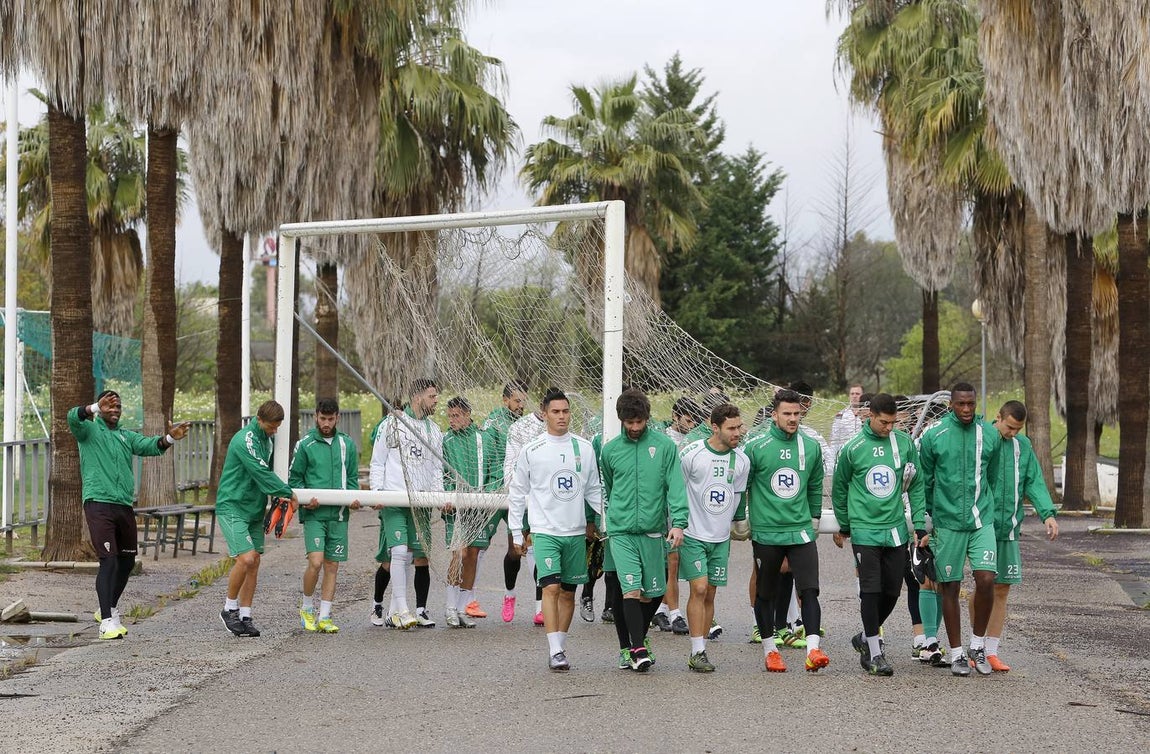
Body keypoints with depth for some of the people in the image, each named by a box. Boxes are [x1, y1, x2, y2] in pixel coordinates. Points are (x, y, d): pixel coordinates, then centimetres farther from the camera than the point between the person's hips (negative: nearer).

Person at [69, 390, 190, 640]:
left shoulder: (127, 436, 18)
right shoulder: (89, 430, 5)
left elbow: (150, 446, 2)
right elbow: (73, 418, -17)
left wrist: (168, 439, -20)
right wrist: (96, 408, -36)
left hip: (124, 506, 6)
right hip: (98, 504, -6)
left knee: (127, 561, 14)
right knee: (109, 561, -15)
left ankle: (109, 609, 35)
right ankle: (107, 621, -16)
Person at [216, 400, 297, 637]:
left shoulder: (266, 441, 12)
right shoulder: (245, 440, -17)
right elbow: (261, 473, -20)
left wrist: (279, 495, 4)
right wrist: (289, 493, -14)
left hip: (255, 509, 9)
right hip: (232, 507, -9)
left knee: (254, 563, 5)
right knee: (246, 558, -17)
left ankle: (245, 616, 10)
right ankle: (229, 609, 1)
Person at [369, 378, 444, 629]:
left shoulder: (434, 431, 16)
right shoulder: (392, 424, 2)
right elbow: (377, 462, 3)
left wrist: (439, 494, 5)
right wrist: (377, 493, -7)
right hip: (393, 501, -5)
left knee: (422, 556, 2)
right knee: (398, 552, -15)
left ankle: (420, 611, 9)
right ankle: (392, 608, -8)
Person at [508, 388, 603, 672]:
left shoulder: (584, 448, 6)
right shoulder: (531, 451, 0)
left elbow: (594, 490, 14)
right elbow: (517, 493, 7)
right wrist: (516, 532, 5)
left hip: (576, 532, 3)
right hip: (545, 531, -3)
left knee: (568, 592, 8)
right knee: (551, 587, -15)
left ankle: (559, 647, 19)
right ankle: (555, 652, -15)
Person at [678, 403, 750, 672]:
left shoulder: (741, 461, 2)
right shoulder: (691, 454, -12)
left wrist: (738, 524, 20)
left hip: (721, 538, 4)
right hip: (693, 535, -4)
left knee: (710, 594, 6)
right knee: (699, 588, -13)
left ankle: (700, 651, 13)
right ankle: (697, 652, -10)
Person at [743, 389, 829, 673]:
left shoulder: (811, 447, 5)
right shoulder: (756, 448, -6)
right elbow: (741, 486, 2)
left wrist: (814, 517, 20)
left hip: (801, 531, 2)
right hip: (766, 533, -2)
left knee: (809, 590, -11)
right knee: (765, 593, 8)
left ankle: (813, 649, -14)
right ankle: (769, 648, 21)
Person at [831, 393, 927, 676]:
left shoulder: (905, 443, 2)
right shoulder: (852, 449, -4)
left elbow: (916, 486, 8)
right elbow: (839, 490, 10)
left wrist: (920, 525, 3)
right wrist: (843, 527, 16)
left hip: (896, 530, 3)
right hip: (865, 531, -3)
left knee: (892, 592, 7)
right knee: (871, 591, -6)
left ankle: (866, 638, 29)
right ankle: (874, 654, 2)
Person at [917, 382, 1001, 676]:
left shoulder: (990, 434, 4)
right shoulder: (933, 436, -3)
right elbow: (924, 480, 7)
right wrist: (925, 517, 9)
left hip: (982, 521, 1)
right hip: (947, 522, -1)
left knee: (986, 579, -11)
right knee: (949, 587, 4)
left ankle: (978, 645, 10)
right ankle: (957, 653, 16)